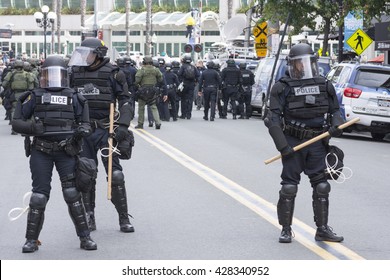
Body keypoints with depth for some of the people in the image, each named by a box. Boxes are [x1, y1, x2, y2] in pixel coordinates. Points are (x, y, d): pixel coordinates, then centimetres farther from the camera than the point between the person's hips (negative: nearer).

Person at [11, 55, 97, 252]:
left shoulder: (73, 98, 9)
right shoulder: (34, 97, 4)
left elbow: (85, 123, 15)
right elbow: (16, 123, 3)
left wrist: (82, 130, -9)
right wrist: (32, 127, -17)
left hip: (66, 152, 1)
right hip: (41, 152, -1)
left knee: (72, 193, -4)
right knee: (39, 195, -1)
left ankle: (85, 237, 3)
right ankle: (31, 239, 9)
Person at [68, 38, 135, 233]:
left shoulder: (112, 73, -3)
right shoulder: (75, 73, 8)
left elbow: (125, 101, -1)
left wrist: (122, 125, -11)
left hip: (106, 129, -4)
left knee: (115, 175, -6)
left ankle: (124, 218, 3)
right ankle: (89, 217, 15)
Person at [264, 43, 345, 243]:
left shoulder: (324, 86, 8)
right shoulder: (283, 88, -4)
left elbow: (335, 110, 17)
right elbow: (274, 118, -8)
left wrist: (336, 125, -5)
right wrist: (282, 146, -15)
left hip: (317, 143, 3)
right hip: (293, 143, -3)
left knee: (321, 186, 5)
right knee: (289, 187, 0)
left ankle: (322, 229, 14)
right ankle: (286, 230, 10)